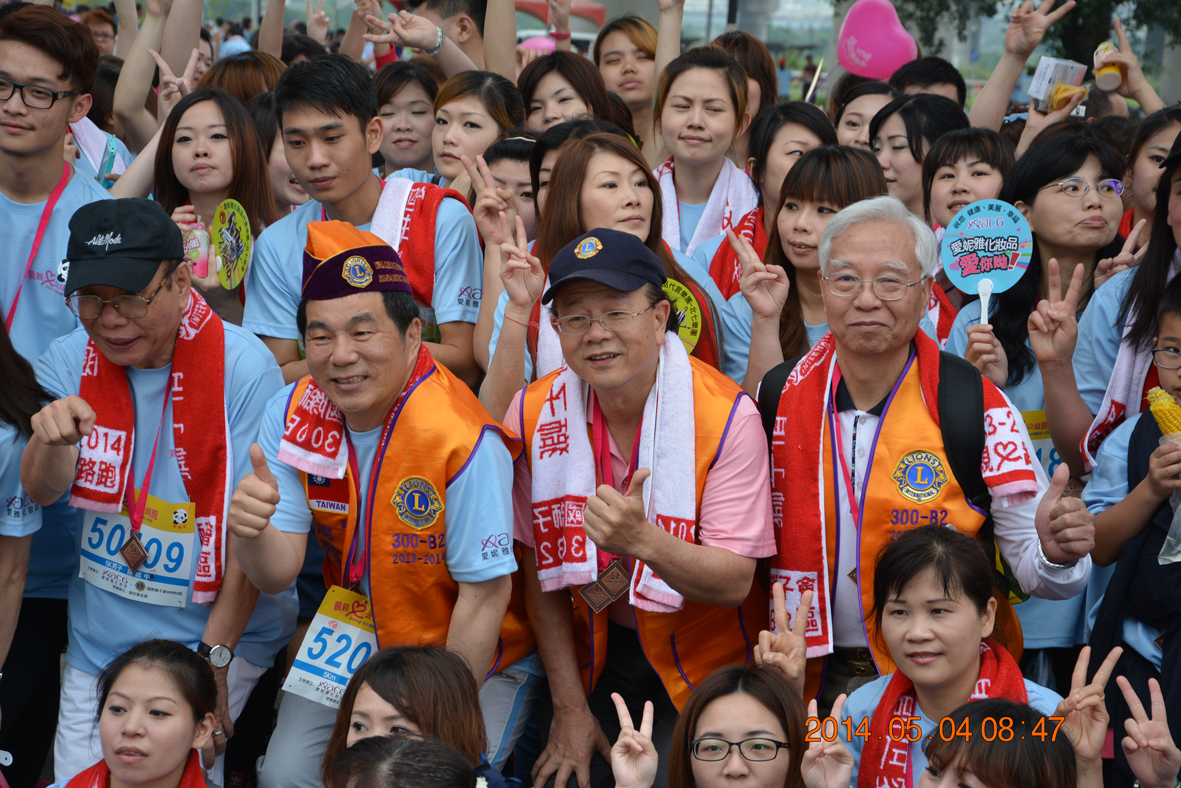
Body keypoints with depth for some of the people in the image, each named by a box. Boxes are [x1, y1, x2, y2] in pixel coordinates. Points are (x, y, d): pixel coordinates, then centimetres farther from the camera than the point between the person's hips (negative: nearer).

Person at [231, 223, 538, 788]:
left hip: (479, 660, -4)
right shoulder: (292, 415, -10)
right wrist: (249, 533, -34)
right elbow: (278, 573, -10)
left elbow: (486, 594, -19)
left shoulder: (464, 441, -27)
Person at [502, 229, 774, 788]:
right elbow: (540, 572, 0)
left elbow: (735, 582, -20)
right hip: (593, 657, 3)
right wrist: (570, 706, -3)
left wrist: (640, 539, -38)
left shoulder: (725, 416, -18)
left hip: (702, 663, -3)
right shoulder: (535, 414, -8)